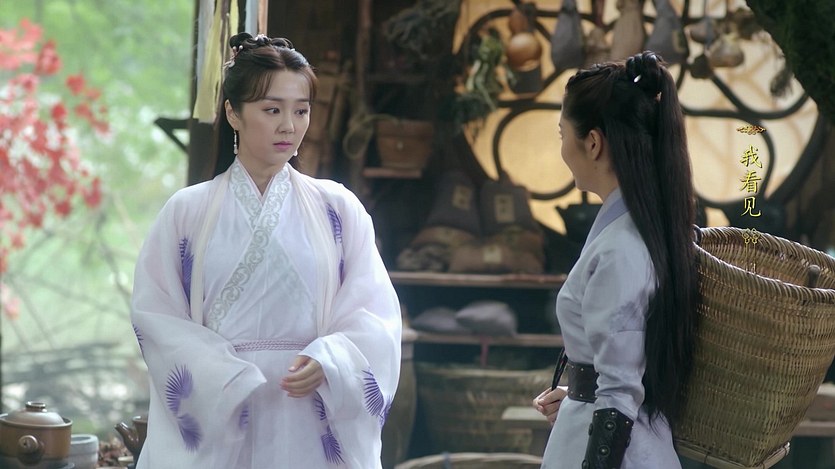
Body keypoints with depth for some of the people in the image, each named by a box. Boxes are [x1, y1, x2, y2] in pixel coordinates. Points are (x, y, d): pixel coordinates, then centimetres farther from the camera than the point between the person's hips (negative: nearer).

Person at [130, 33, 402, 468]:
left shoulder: (337, 209, 5)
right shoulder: (187, 212, 3)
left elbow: (372, 312, -1)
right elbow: (157, 316, -3)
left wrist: (327, 362, -20)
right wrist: (227, 381, -16)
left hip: (314, 426, 1)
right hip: (213, 421, -1)